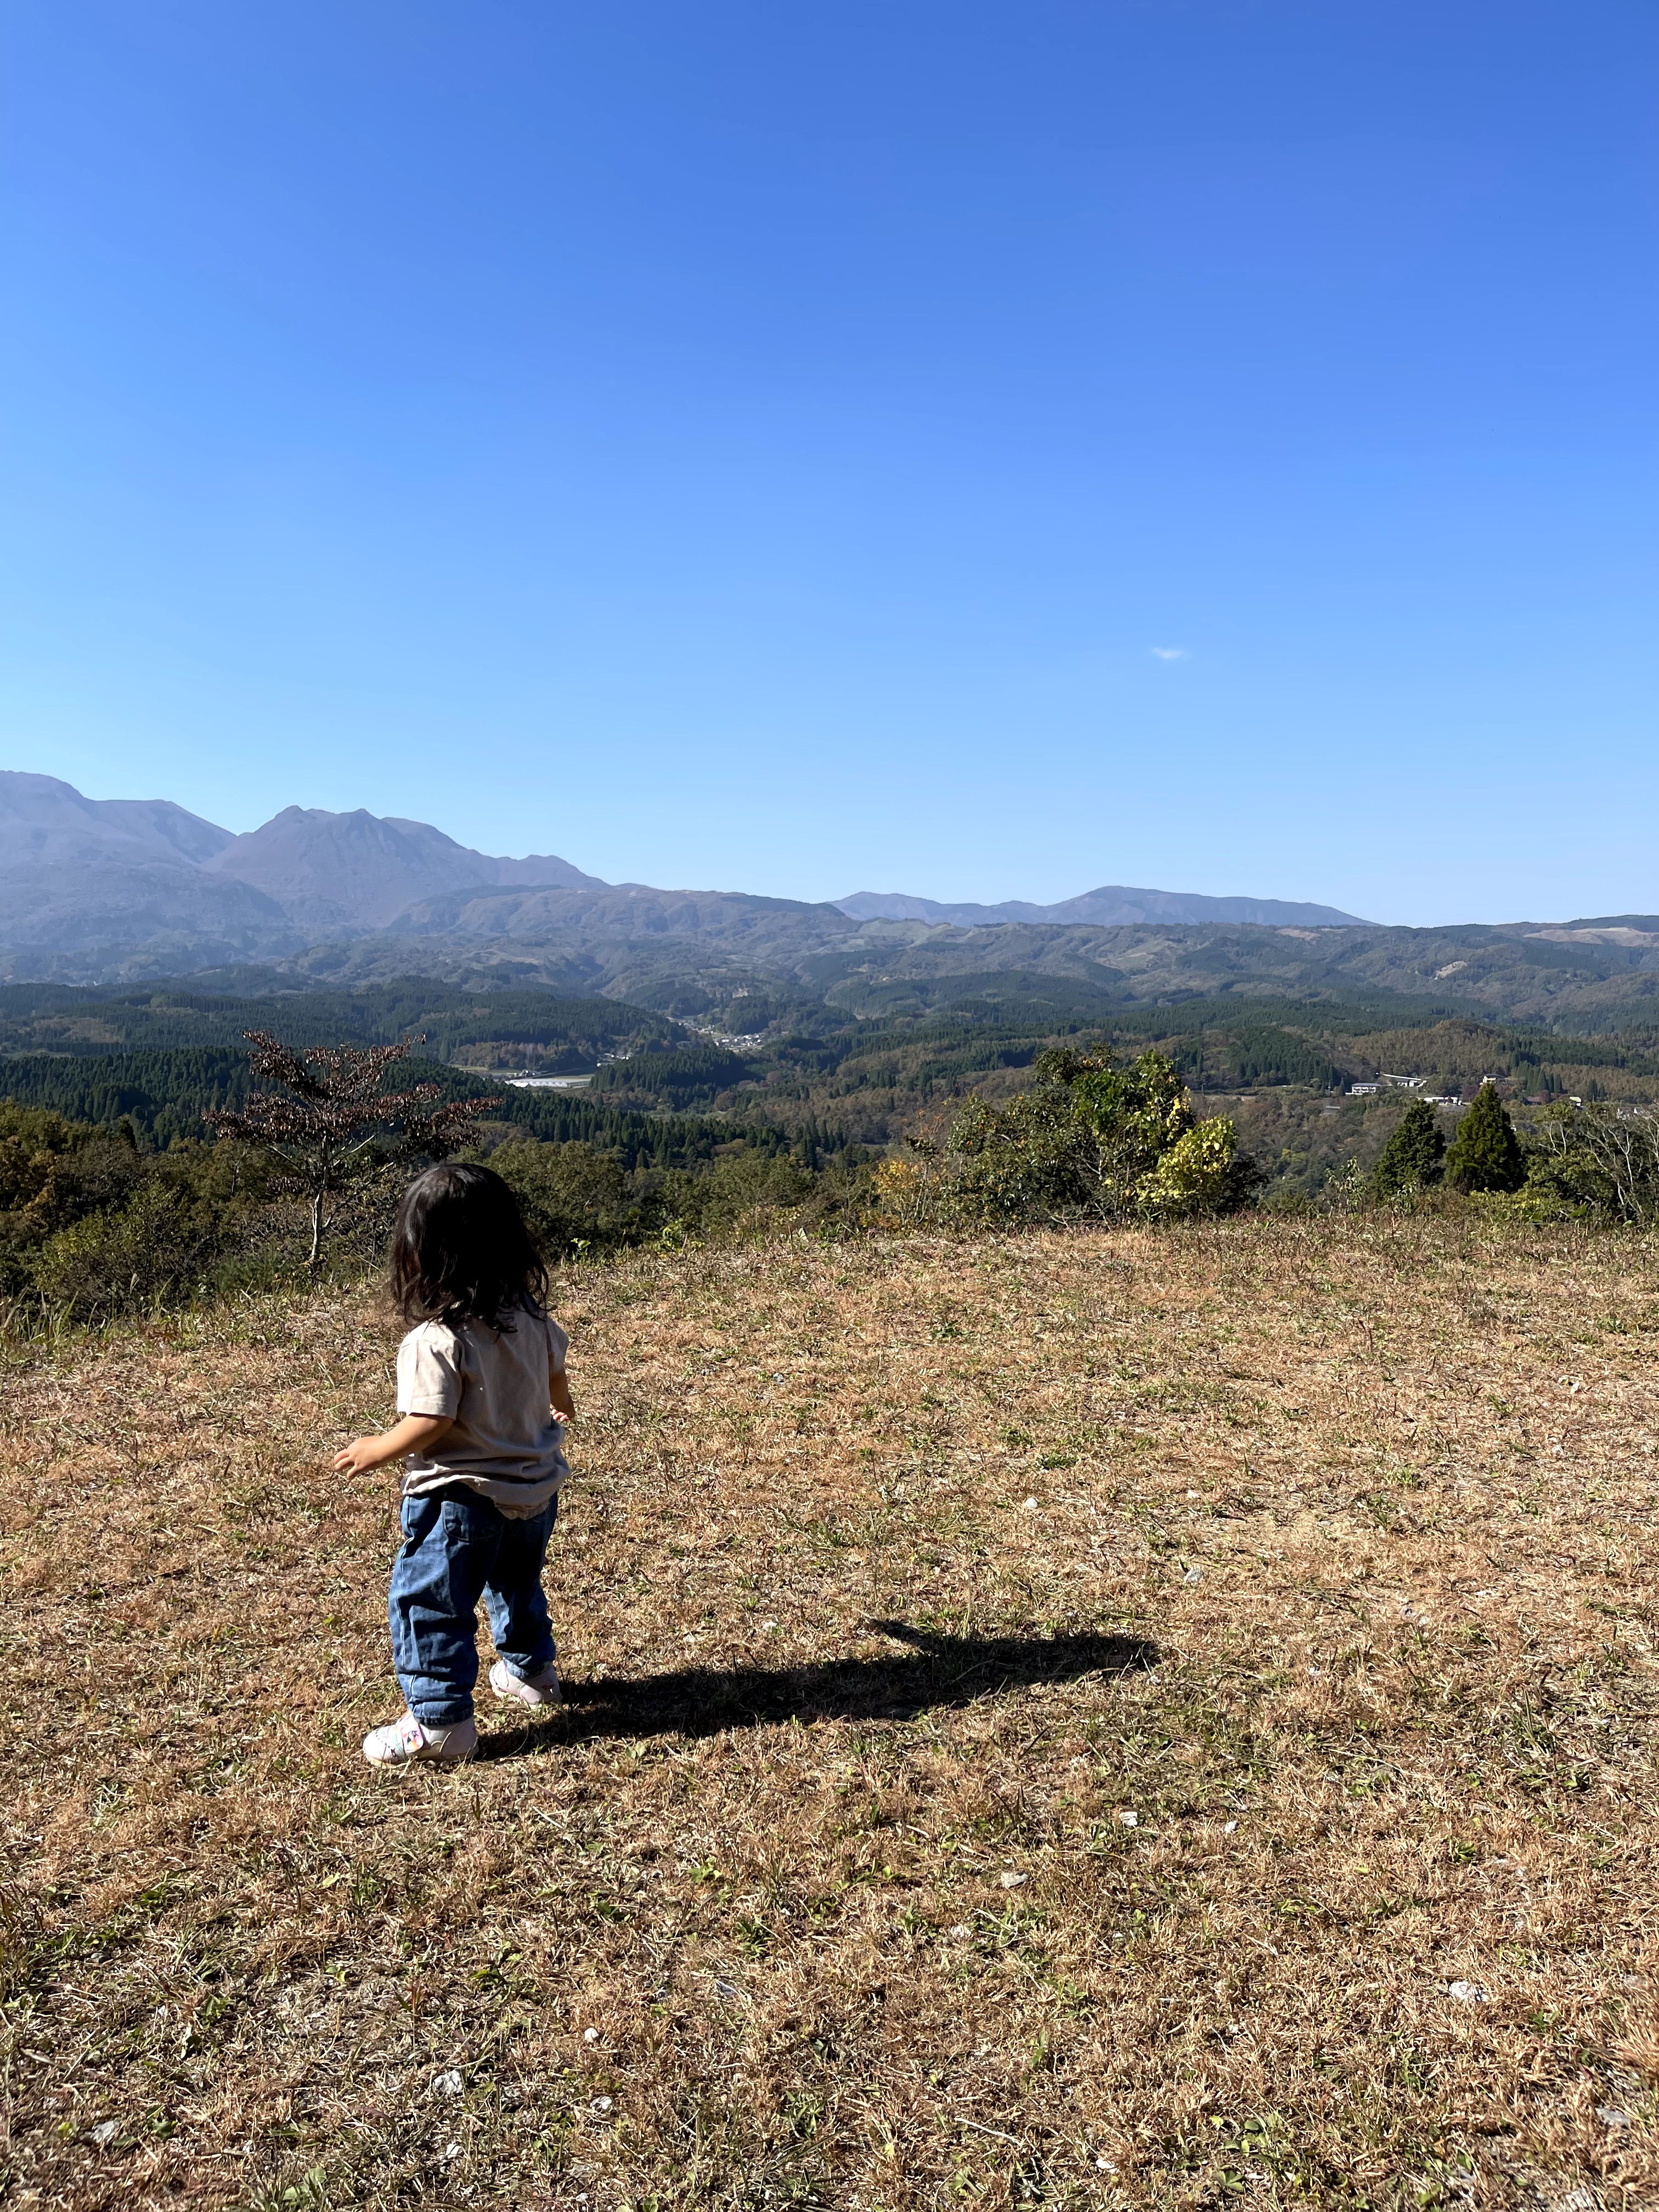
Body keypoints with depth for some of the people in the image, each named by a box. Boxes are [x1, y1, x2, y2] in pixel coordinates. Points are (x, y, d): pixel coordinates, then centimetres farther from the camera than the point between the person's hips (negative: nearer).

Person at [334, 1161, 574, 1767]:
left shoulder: (435, 1340, -24)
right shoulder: (531, 1315, -3)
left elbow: (430, 1424, -26)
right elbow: (555, 1372, 14)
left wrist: (377, 1451, -7)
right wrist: (557, 1406, 37)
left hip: (462, 1494, -8)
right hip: (535, 1484, 8)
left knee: (427, 1602, 6)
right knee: (517, 1581, 30)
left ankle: (441, 1721, 9)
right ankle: (531, 1669, 48)